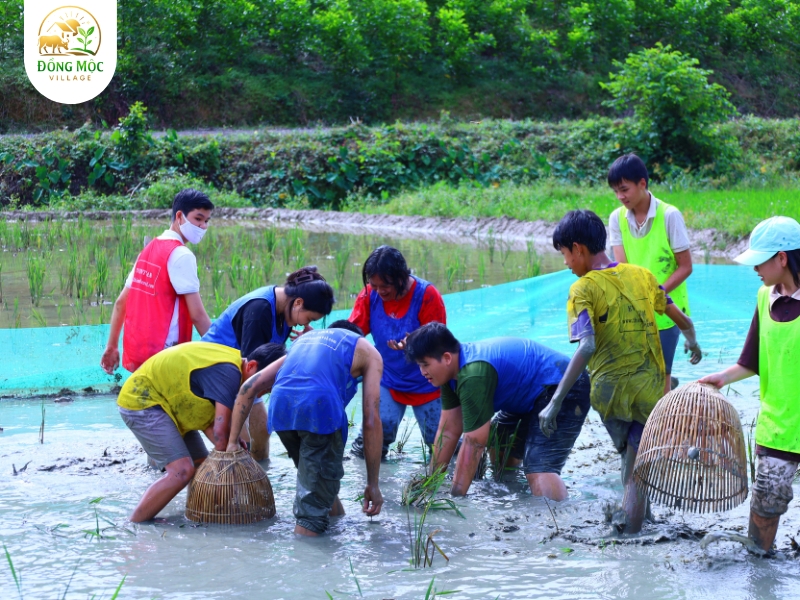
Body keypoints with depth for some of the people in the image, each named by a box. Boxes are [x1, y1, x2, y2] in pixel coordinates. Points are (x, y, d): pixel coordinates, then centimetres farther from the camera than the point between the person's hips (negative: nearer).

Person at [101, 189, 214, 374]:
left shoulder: (149, 250, 15)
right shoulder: (181, 255, -10)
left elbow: (121, 302, 17)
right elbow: (197, 315, -15)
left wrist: (112, 346, 21)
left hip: (135, 352, 9)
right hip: (162, 355, -9)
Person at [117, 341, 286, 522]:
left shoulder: (231, 365, 4)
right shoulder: (228, 372, -27)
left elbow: (209, 422, 1)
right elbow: (220, 431, -28)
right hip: (141, 400, -11)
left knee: (203, 466, 8)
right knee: (182, 470, -20)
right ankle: (133, 526, -13)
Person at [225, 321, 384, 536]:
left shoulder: (304, 339, 36)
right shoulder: (368, 351, 24)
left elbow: (249, 387, 25)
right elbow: (371, 420, 13)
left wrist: (232, 442, 25)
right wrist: (373, 484, 15)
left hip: (280, 407, 5)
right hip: (320, 405, -5)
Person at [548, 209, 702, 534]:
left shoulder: (583, 289, -9)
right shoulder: (642, 275, 5)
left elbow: (586, 348, -22)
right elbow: (683, 321, 15)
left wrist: (555, 402, -24)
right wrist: (692, 342, 39)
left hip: (609, 390, -2)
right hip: (650, 391, 2)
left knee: (630, 460, 22)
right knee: (637, 471, 4)